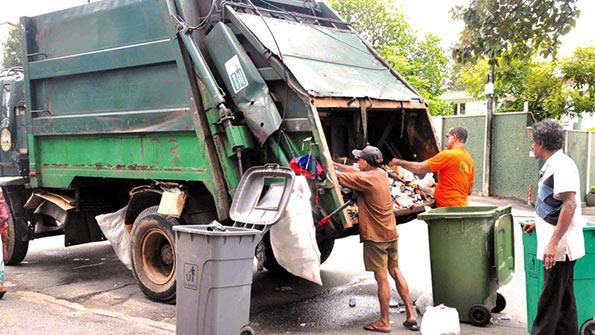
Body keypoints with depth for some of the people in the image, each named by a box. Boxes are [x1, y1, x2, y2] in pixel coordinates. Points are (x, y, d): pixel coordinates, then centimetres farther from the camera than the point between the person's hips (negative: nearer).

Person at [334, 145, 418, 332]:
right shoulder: (381, 174, 8)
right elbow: (355, 171, 19)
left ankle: (384, 322, 7)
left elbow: (337, 176, -12)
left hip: (375, 235, -8)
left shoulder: (366, 179, -18)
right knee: (395, 272, 14)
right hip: (391, 233, 8)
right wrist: (334, 163, 21)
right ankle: (411, 316, 19)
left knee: (381, 278, -2)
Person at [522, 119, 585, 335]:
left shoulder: (562, 165, -17)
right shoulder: (552, 165, 14)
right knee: (564, 298, 16)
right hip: (559, 246, 10)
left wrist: (554, 242, -28)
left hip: (559, 246, -10)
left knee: (550, 299, -2)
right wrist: (539, 223, 32)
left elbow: (570, 204, -25)